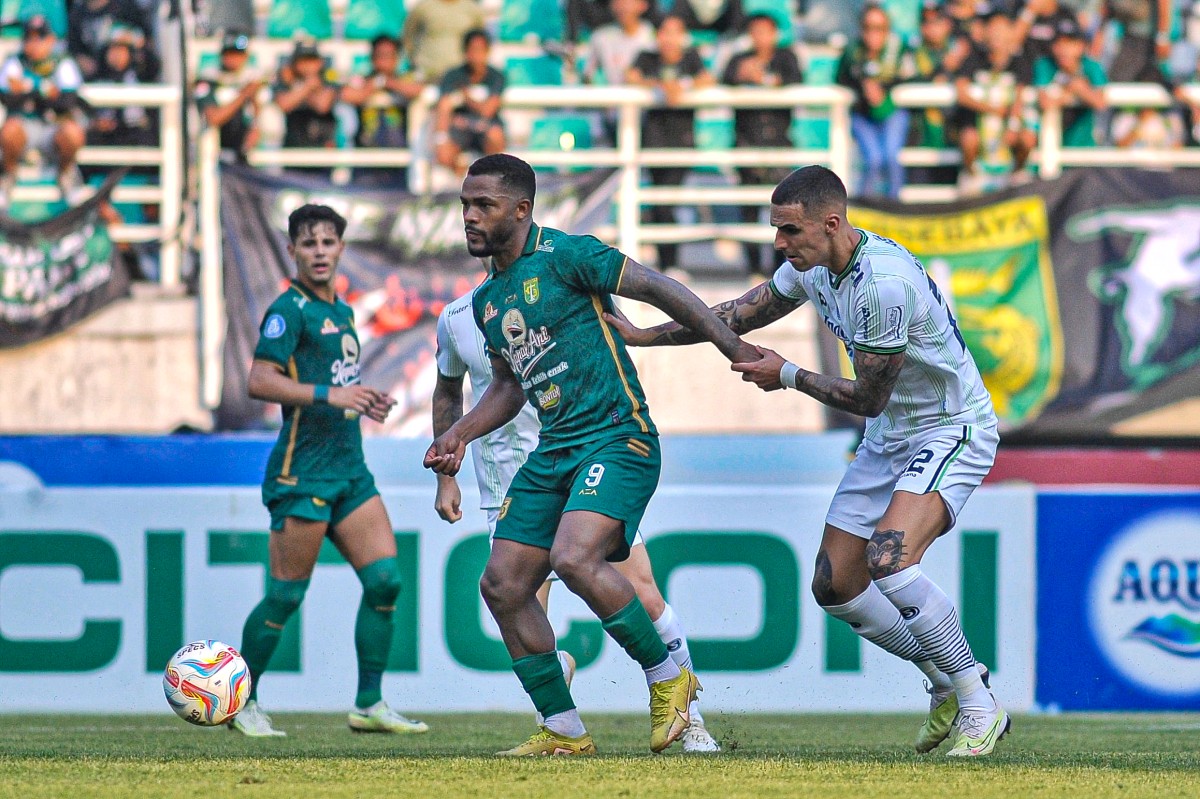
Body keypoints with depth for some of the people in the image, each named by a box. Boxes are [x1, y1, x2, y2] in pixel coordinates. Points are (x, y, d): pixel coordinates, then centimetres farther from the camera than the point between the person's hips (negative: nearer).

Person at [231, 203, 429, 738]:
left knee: (385, 578, -2)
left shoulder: (342, 312, 18)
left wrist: (363, 401, 13)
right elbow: (260, 381, -19)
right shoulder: (291, 309, -9)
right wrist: (329, 395, -25)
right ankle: (243, 704, 9)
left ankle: (369, 705, 4)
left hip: (349, 467, 8)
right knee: (286, 595, -5)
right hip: (303, 469, -8)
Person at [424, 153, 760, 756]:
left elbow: (657, 289, -8)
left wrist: (737, 351, -11)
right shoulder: (487, 300, 15)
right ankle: (563, 731, 11)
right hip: (553, 451, 9)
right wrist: (459, 436, 13)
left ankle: (668, 677, -10)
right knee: (502, 586, 0)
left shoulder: (565, 256, -9)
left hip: (616, 437, -9)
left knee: (574, 559, -29)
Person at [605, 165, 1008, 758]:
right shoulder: (813, 266, -2)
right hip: (888, 437, 9)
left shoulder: (883, 282, -30)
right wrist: (644, 336, 9)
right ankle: (946, 684, 23)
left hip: (952, 431, -9)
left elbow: (867, 398, -22)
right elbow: (740, 315, 14)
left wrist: (787, 376, -10)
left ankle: (980, 707, -18)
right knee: (834, 585, 5)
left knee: (889, 557, -30)